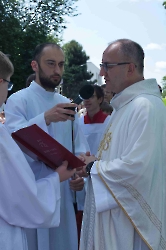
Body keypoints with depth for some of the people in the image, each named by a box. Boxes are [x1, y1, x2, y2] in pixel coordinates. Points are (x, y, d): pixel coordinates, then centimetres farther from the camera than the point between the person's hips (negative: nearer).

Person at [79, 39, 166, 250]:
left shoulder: (145, 106, -21)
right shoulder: (124, 105, 11)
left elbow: (136, 167, -30)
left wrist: (93, 167, -14)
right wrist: (94, 161, -1)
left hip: (128, 219, -9)